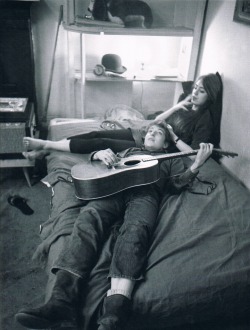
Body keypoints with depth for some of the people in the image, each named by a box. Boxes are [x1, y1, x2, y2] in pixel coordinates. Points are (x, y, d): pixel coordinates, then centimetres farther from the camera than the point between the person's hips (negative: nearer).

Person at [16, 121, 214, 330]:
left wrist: (197, 165, 0)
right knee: (88, 218, -32)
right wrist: (100, 154, 9)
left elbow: (179, 182, 17)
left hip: (146, 193, -2)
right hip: (114, 188, 2)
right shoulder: (130, 151, 41)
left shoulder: (171, 159, 35)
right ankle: (62, 301, -45)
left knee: (135, 229, -37)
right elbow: (96, 160, 33)